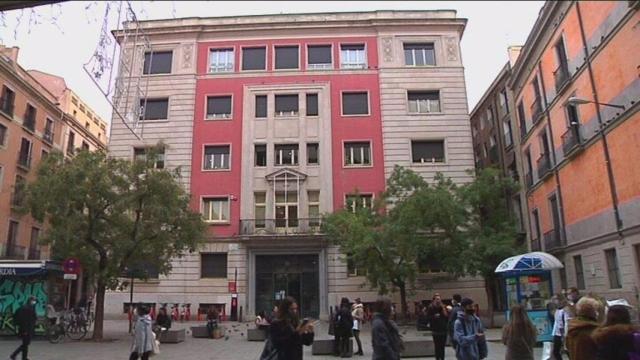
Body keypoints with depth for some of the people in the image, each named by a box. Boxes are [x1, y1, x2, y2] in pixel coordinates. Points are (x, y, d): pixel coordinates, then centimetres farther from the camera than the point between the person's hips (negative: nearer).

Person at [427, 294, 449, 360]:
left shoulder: (443, 308, 6)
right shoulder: (431, 308, -5)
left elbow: (447, 318, 10)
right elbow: (428, 318, -7)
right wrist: (434, 316, -21)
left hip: (443, 330, 4)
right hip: (436, 331, -4)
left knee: (442, 346, 10)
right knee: (437, 346, -3)